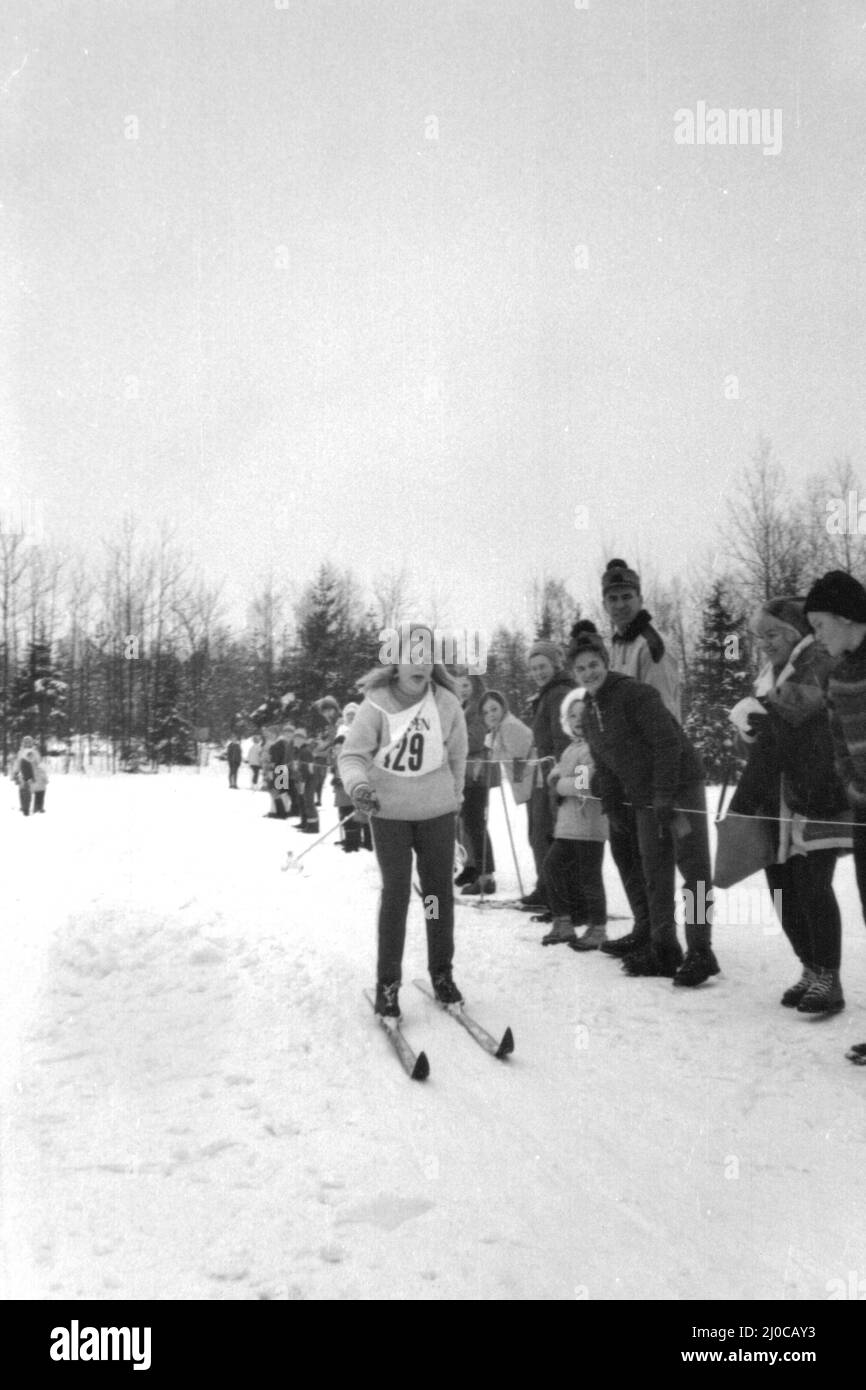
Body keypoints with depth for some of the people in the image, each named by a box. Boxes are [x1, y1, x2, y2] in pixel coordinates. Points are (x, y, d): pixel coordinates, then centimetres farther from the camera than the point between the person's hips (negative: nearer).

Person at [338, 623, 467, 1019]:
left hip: (437, 812, 2)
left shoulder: (447, 704, -6)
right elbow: (352, 755, -14)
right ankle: (387, 982, 11)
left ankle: (442, 973, 24)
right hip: (389, 813, -2)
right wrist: (359, 785, -33)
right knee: (395, 892, -2)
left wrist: (454, 796, 16)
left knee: (440, 891, 8)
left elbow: (456, 756, 8)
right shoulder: (377, 705, -13)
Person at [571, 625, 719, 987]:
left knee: (694, 869, -5)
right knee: (655, 875, 11)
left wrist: (665, 797, -21)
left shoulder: (636, 694, -15)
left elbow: (668, 743, -20)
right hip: (645, 800, 8)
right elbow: (604, 764, 16)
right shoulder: (590, 713, 10)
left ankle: (700, 952, 1)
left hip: (681, 787, -8)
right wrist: (611, 804, 6)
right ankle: (664, 950, 20)